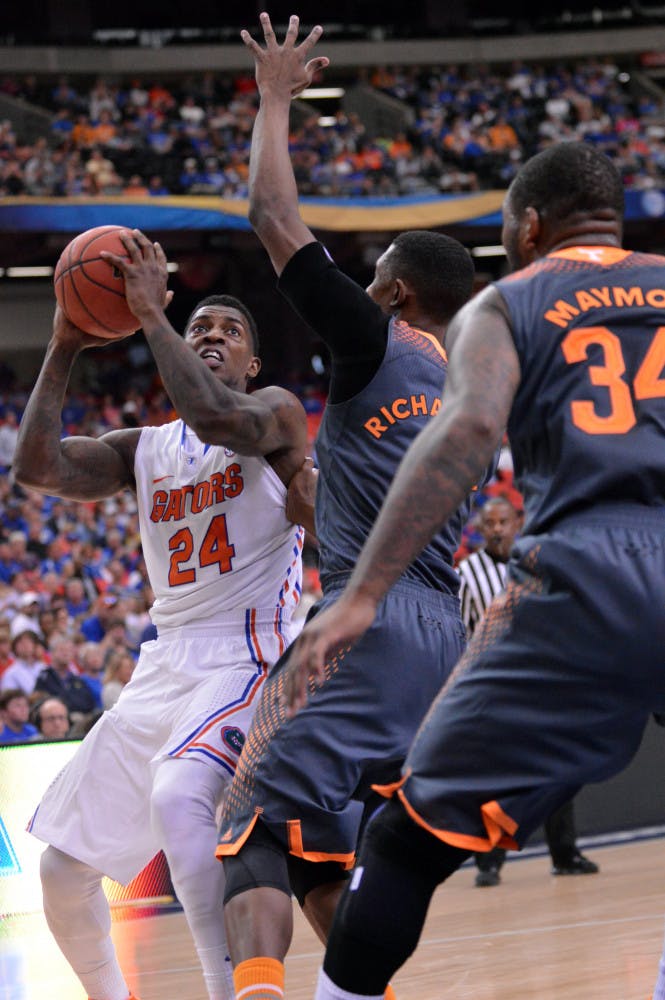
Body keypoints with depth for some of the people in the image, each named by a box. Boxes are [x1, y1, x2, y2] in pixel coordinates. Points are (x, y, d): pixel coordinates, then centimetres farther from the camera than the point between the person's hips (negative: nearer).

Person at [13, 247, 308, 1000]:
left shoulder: (275, 411, 1)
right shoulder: (143, 448, 16)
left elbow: (217, 417, -24)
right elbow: (37, 468, 0)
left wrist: (151, 313, -17)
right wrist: (64, 349, -2)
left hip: (249, 657, -7)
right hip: (165, 665, 7)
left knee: (177, 795, -37)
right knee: (62, 868, 5)